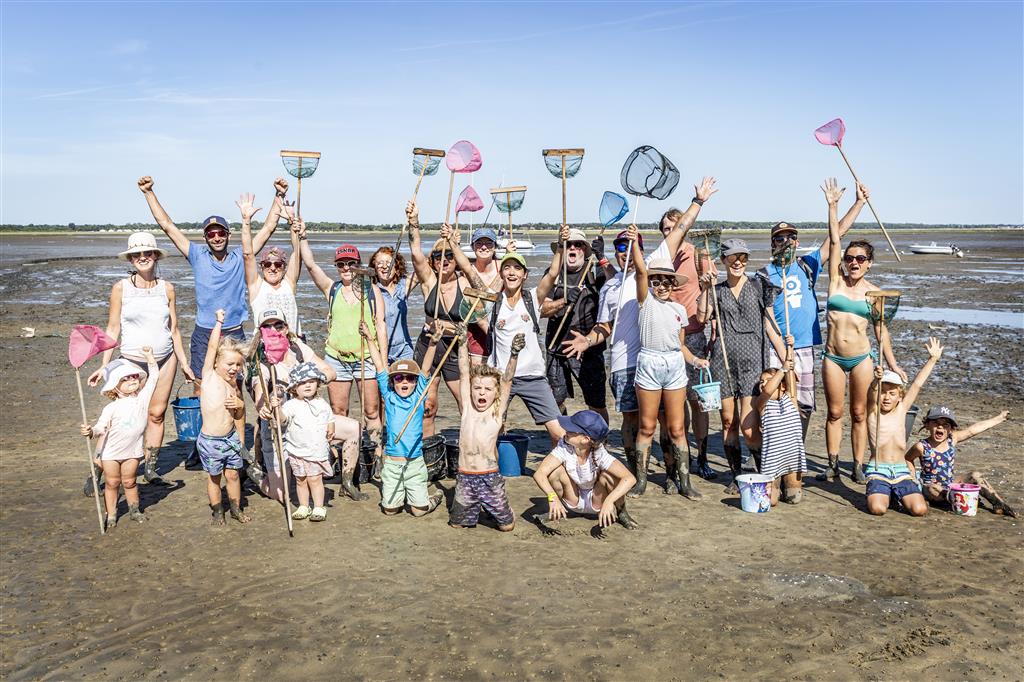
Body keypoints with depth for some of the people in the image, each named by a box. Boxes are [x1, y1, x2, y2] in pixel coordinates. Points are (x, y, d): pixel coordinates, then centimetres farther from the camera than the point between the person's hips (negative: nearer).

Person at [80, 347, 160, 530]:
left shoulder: (143, 397, -5)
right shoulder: (112, 407, -13)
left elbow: (153, 376, 0)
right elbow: (101, 428, -14)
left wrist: (150, 357, -3)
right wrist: (90, 431, -34)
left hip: (132, 451, 2)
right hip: (110, 452, -2)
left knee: (129, 482, 12)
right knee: (112, 483, 9)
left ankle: (134, 510, 29)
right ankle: (111, 515, 20)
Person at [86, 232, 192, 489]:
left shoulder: (167, 288, 5)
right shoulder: (121, 288, -2)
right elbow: (112, 328, -1)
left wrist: (184, 363, 10)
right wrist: (104, 365, -6)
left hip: (165, 358, 3)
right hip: (132, 361, -3)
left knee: (157, 413, 5)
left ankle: (150, 467, 18)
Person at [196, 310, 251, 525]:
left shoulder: (233, 385, 6)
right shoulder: (209, 376, -8)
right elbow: (212, 347, -17)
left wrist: (239, 405, -5)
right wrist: (218, 322, -15)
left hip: (231, 438, 4)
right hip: (210, 440, -4)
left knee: (232, 475, 12)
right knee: (214, 477, 9)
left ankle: (236, 509, 27)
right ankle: (217, 511, 24)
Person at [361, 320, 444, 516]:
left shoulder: (418, 397, -1)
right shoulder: (389, 397, 1)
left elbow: (425, 368, -8)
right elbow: (380, 366, 0)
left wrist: (433, 343, -18)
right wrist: (370, 340, -1)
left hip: (415, 461, -1)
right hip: (392, 462, 1)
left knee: (419, 510, 1)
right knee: (390, 509, 5)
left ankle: (436, 497, 33)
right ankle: (387, 492, 38)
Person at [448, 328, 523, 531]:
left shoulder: (497, 411, -1)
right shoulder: (467, 408, 5)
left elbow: (506, 380, -11)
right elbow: (464, 375, 1)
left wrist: (514, 354, -23)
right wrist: (462, 344, -3)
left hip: (490, 478, -2)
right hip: (464, 478, 2)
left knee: (507, 526, 5)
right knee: (456, 524, 12)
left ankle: (491, 507, 35)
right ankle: (475, 506, 41)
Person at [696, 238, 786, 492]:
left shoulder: (758, 285, 7)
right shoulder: (717, 290, 12)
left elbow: (770, 325, 6)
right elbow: (702, 316, -4)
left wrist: (786, 359, 2)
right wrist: (706, 288, -9)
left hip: (752, 359, -2)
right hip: (724, 359, 3)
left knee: (748, 425, -11)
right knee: (728, 421, 5)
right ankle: (736, 475, 18)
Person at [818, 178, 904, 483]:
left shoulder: (873, 292, 2)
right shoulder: (836, 280, 1)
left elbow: (881, 330, 7)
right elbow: (834, 241, -5)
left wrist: (893, 364, 5)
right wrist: (832, 206, -10)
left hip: (862, 358, 0)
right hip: (833, 357, 0)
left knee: (859, 413, 7)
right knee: (834, 413, 7)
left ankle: (858, 466, 16)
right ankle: (833, 465, 16)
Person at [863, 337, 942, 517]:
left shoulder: (901, 409, 10)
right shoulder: (873, 411, -1)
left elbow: (917, 383, 8)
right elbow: (872, 392, -23)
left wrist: (933, 359, 8)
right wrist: (877, 380, -44)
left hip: (902, 471, 3)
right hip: (878, 471, -3)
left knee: (919, 509, -18)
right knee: (877, 509, -26)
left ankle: (900, 496, 16)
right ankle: (885, 495, 9)